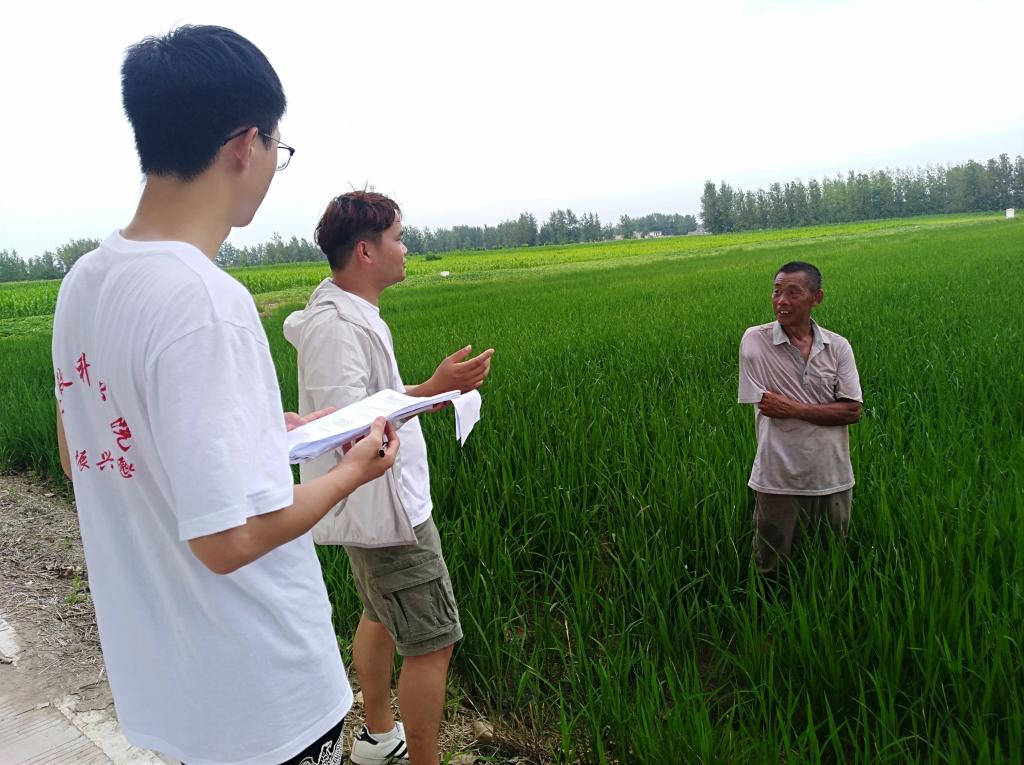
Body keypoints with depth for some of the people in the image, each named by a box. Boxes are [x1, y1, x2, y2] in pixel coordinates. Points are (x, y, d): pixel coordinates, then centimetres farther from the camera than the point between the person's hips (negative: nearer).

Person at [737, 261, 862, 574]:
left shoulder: (838, 346, -1)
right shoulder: (754, 340, -8)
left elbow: (852, 411, -7)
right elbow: (765, 406, -12)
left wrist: (792, 408, -16)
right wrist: (824, 412, -14)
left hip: (833, 480, 3)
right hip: (778, 481, -2)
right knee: (772, 570, 10)